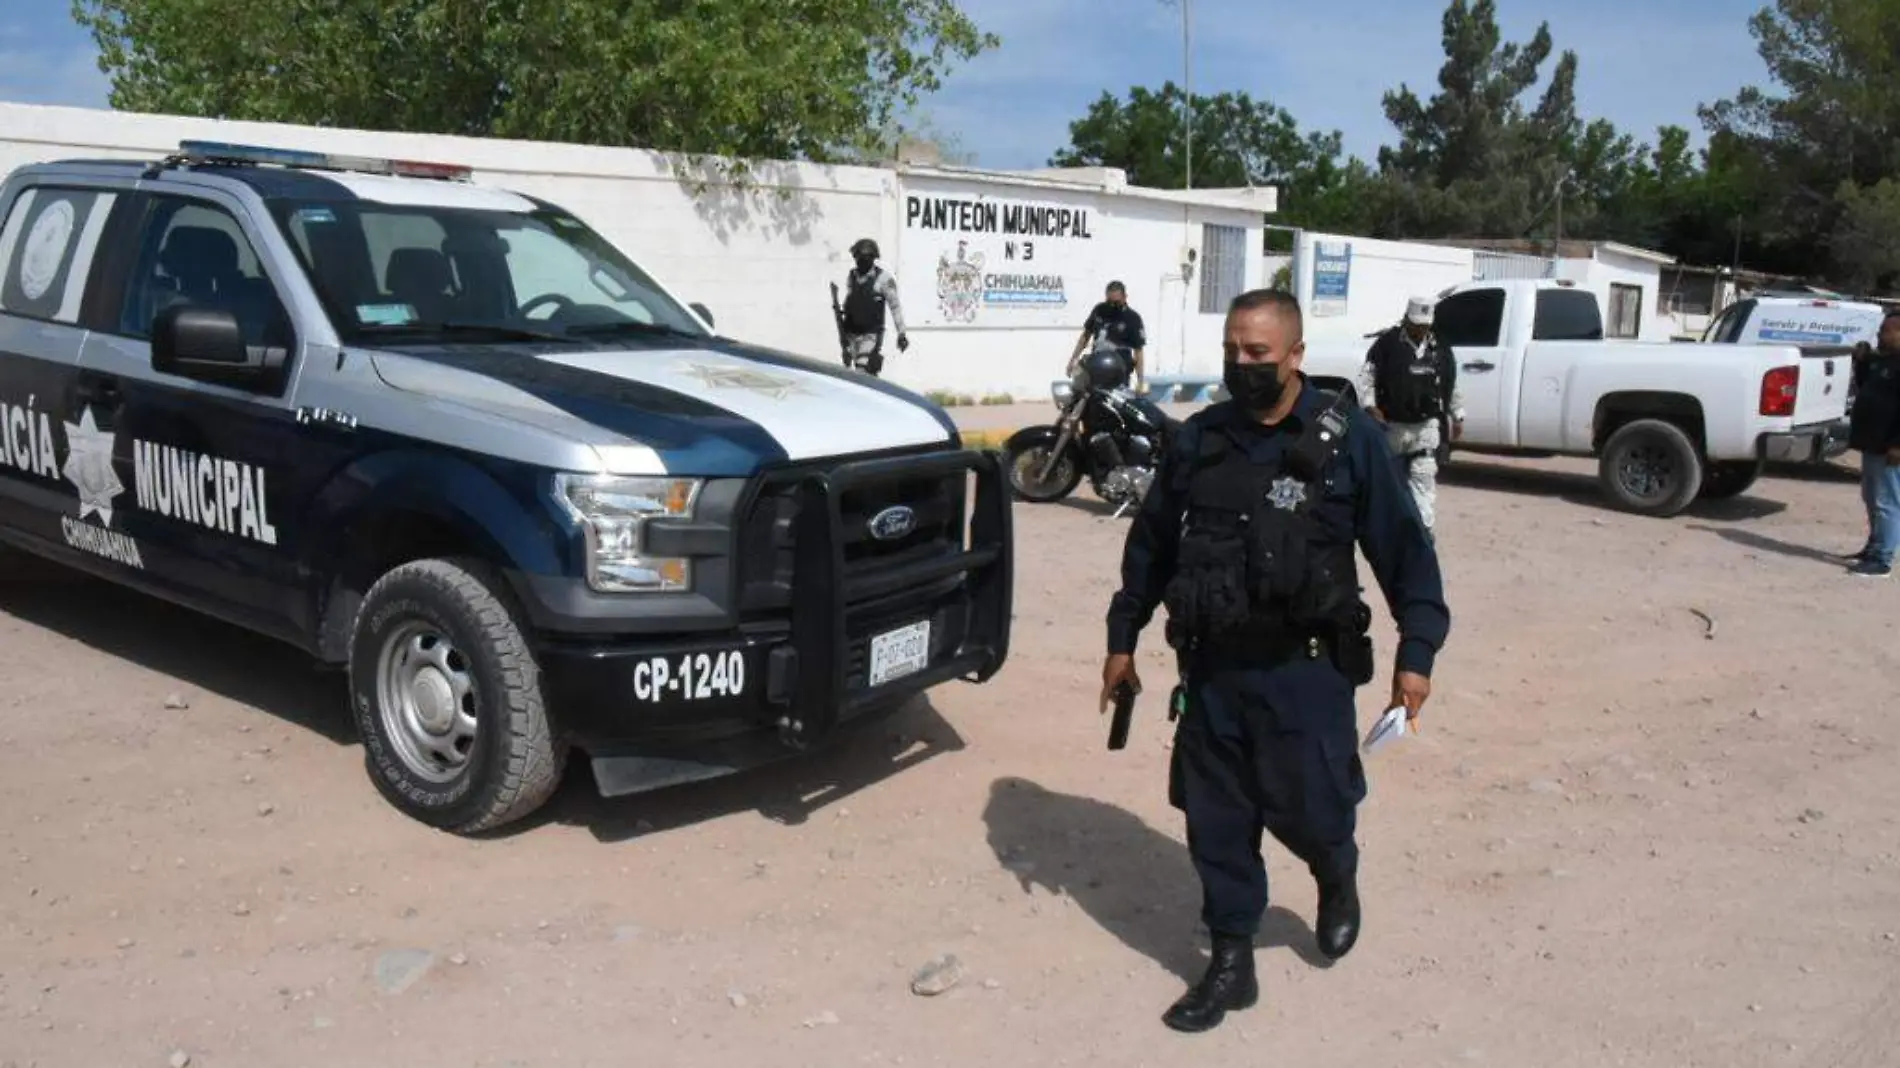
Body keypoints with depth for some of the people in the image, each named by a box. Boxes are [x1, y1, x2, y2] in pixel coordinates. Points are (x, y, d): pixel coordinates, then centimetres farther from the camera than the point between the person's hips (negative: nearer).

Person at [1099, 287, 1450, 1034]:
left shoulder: (1349, 437, -6)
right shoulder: (1197, 439, 5)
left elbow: (1403, 548, -3)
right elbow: (1151, 544, 13)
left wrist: (1417, 650, -6)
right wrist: (1123, 637, 15)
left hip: (1307, 669, -3)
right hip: (1211, 667, 4)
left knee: (1309, 810, 0)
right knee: (1216, 822, 8)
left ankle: (1337, 878, 36)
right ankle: (1231, 962, 24)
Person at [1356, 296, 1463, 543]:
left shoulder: (1440, 347, 8)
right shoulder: (1387, 342, -6)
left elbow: (1451, 384, 16)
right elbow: (1367, 374, -6)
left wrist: (1457, 416, 16)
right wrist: (1371, 406, -16)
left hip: (1426, 426, 2)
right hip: (1392, 424, -2)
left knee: (1424, 477, -8)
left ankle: (1424, 528, -9)